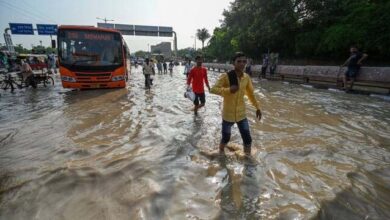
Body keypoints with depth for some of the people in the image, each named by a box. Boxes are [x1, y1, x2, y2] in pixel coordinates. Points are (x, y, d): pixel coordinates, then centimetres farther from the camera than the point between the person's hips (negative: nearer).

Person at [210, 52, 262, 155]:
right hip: (228, 115, -3)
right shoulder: (226, 76, -16)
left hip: (241, 114, 4)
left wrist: (257, 107, 11)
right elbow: (213, 89, -22)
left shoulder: (246, 77, -2)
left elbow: (251, 93, 12)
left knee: (248, 140, 6)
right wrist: (228, 90, -36)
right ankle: (221, 153, 43)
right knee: (226, 138, 14)